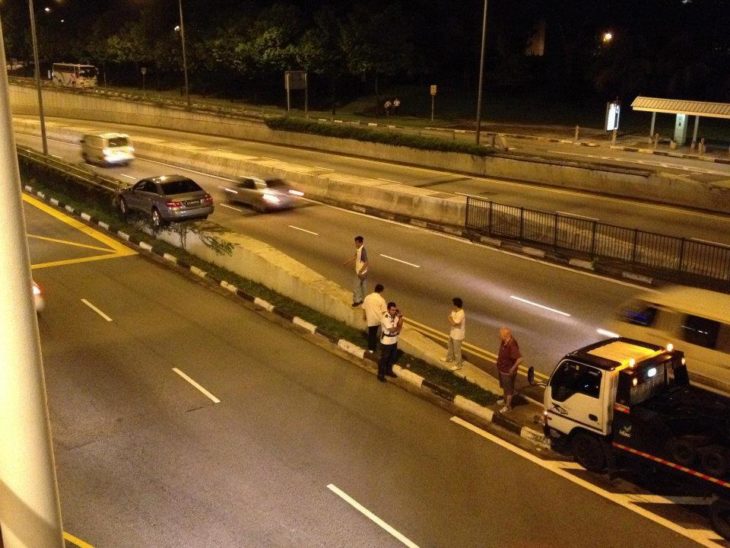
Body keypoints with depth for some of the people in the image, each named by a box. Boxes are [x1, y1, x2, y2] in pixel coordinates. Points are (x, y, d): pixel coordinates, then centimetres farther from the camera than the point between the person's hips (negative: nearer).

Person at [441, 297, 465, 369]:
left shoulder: (461, 314, -33)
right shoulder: (454, 311, -4)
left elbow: (453, 323, -31)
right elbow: (451, 321, 7)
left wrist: (449, 317, -20)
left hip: (458, 335, -9)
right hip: (453, 333, 9)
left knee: (456, 350, 7)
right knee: (450, 346, 28)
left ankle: (458, 365, 24)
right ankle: (449, 358, 51)